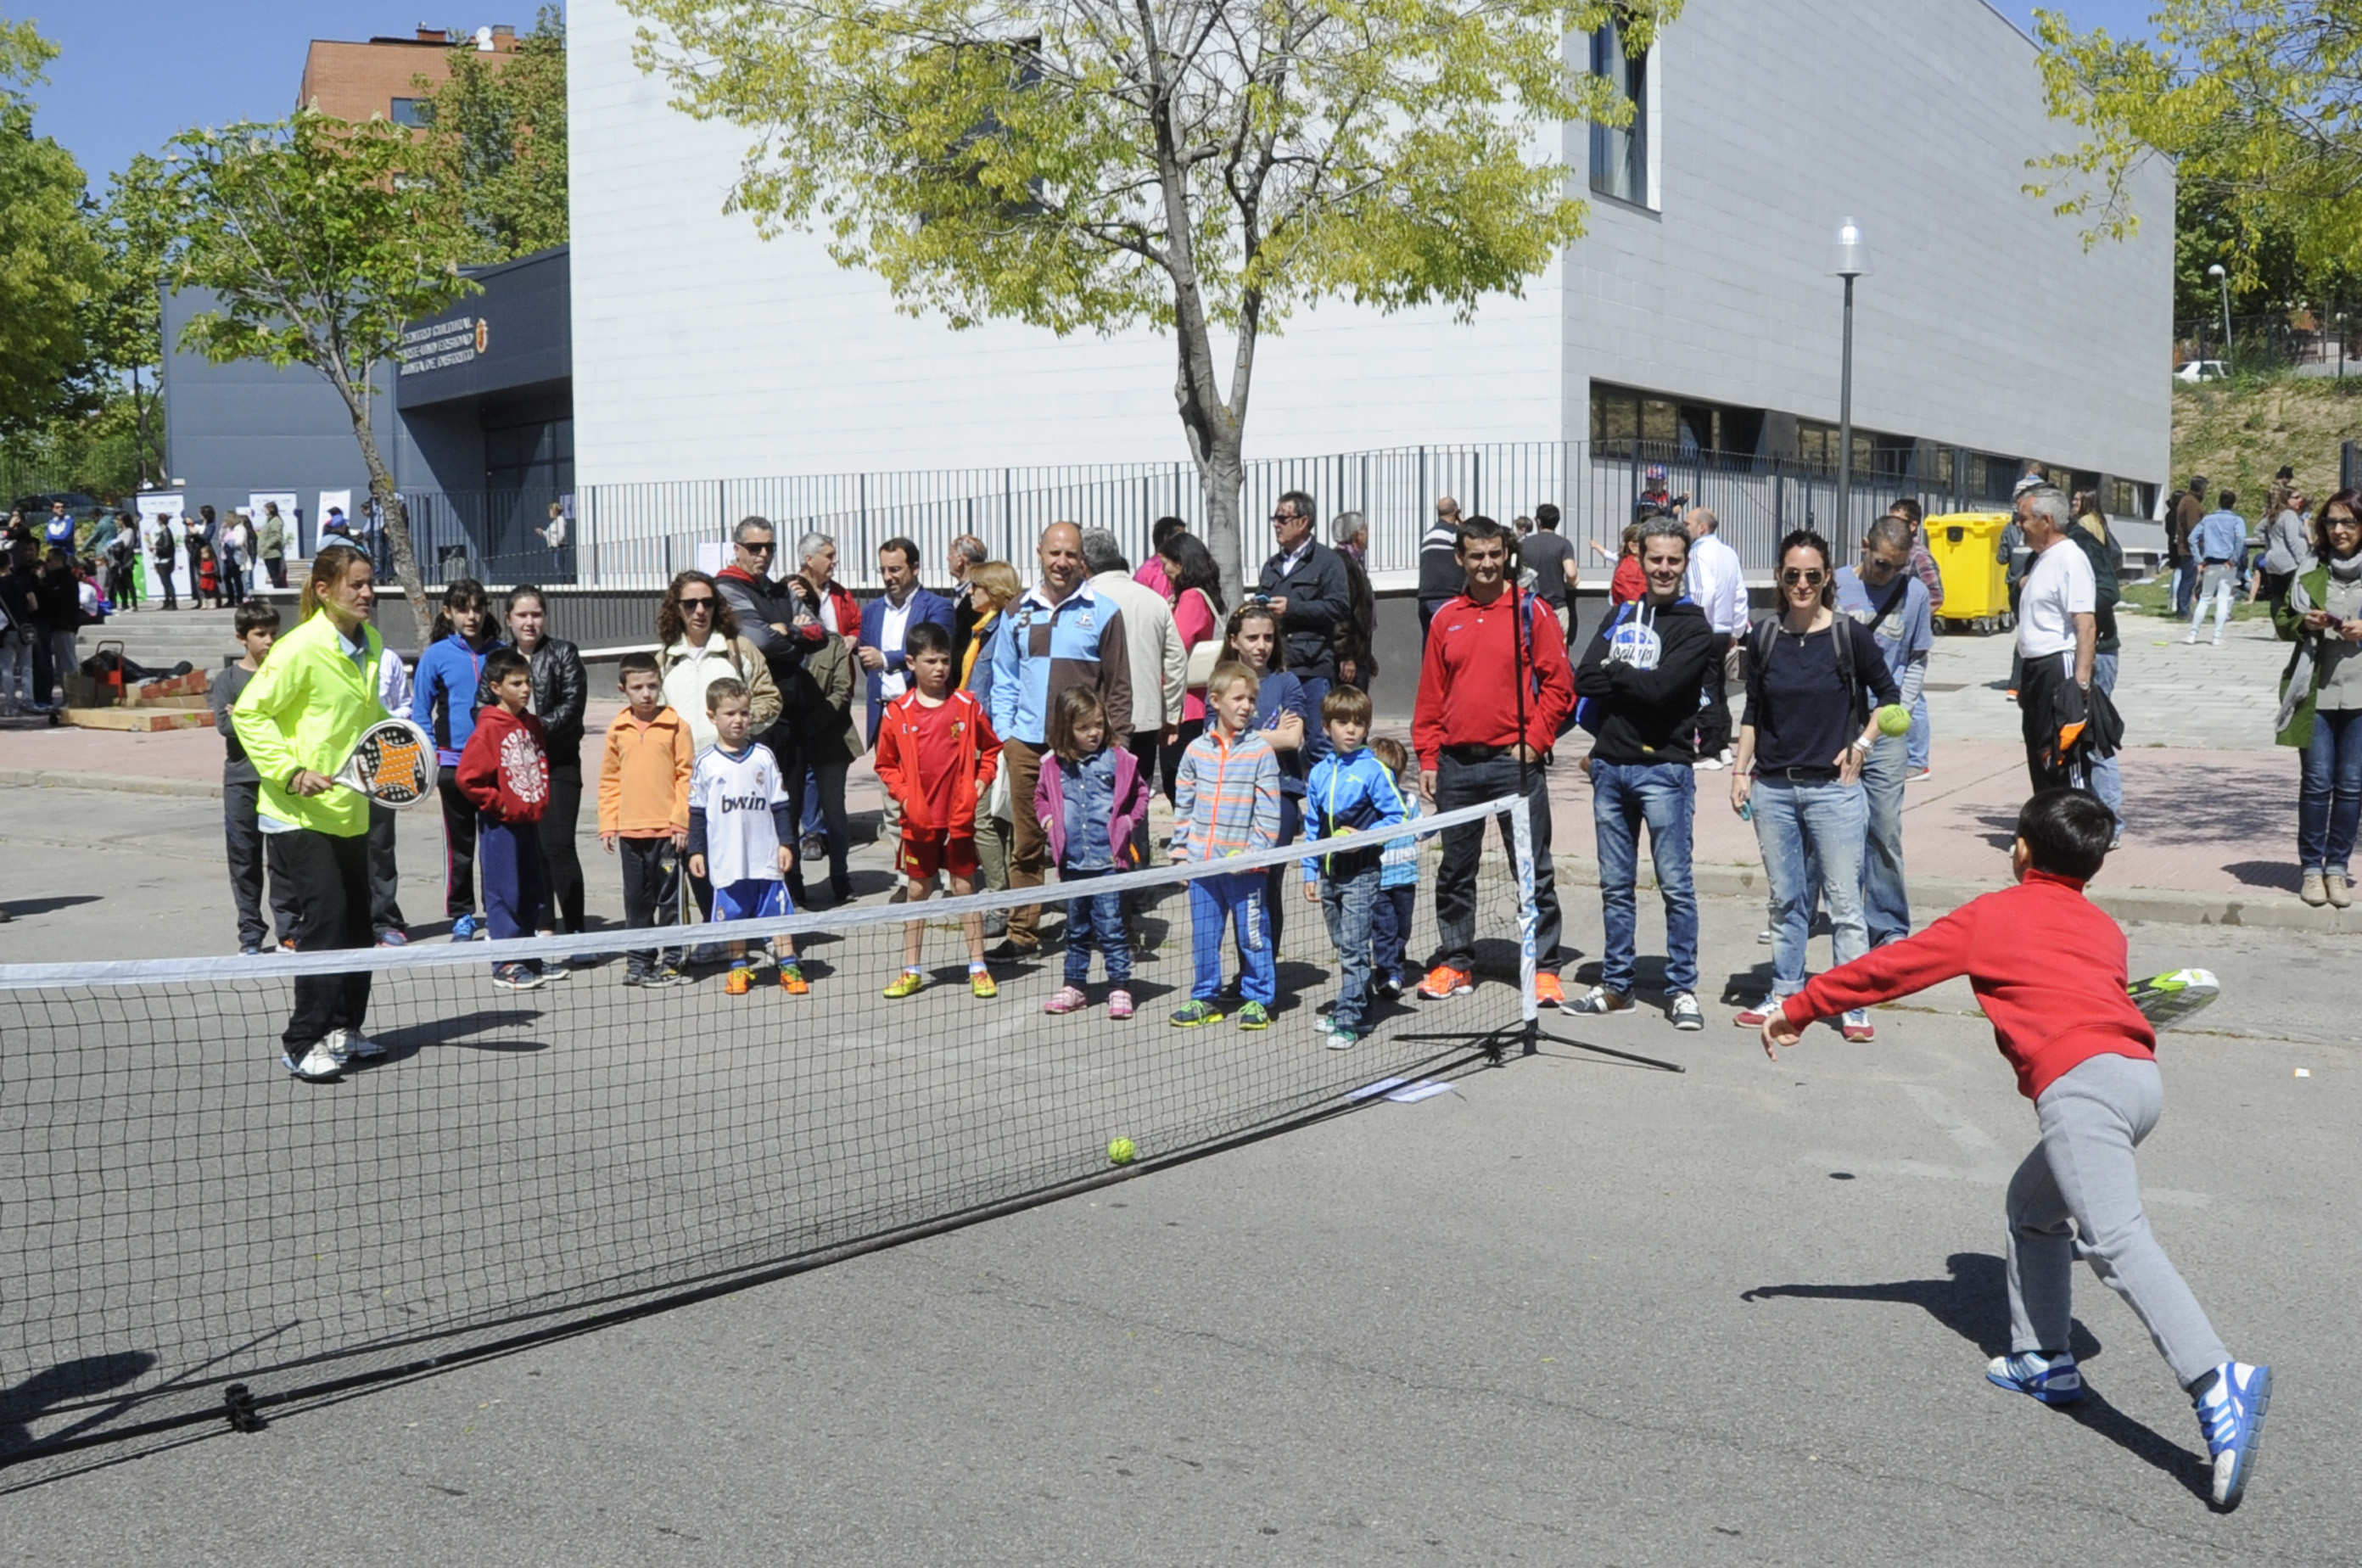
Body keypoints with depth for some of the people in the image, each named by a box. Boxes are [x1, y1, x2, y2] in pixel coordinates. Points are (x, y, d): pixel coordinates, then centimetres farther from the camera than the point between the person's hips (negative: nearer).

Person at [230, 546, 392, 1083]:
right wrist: (290, 771, -22)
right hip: (302, 814, -8)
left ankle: (343, 1029, 24)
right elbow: (249, 713, -14)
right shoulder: (300, 649, -15)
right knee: (325, 924, -9)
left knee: (356, 926, 12)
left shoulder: (372, 644, 9)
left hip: (351, 811, 8)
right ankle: (302, 1043, 0)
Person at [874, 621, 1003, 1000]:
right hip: (918, 818, 1)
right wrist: (902, 794, -5)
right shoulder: (897, 713, -1)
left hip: (959, 815, -1)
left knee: (965, 887, 4)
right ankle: (912, 971, 17)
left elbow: (991, 748, 11)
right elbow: (886, 764, 8)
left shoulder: (967, 706, 0)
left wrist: (982, 781, -3)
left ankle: (978, 968, 11)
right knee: (917, 890, 9)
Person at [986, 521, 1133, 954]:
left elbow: (1118, 685, 3)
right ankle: (1022, 931, 12)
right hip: (1026, 744, 3)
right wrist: (1004, 730, 8)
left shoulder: (1102, 612, 2)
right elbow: (1004, 678, 19)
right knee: (1026, 843, 5)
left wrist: (1115, 743, -3)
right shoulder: (1017, 612, 12)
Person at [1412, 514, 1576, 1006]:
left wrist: (1533, 742, -9)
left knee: (1533, 870, 0)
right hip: (1456, 763, 4)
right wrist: (1427, 759, 7)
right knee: (1455, 870, 10)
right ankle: (1455, 963, 21)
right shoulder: (1446, 619, 10)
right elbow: (1430, 696, 12)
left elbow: (1559, 684, -2)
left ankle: (1544, 968, 7)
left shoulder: (1529, 611, 0)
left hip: (1515, 761, -4)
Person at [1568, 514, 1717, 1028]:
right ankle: (1617, 984, 21)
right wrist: (1633, 680, -11)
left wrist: (1613, 674, -4)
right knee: (1616, 885, 11)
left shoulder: (1694, 626, -3)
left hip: (1664, 767, -5)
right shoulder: (1620, 617, 14)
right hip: (1610, 764, 5)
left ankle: (1682, 989, 6)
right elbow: (1583, 679, 1)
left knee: (1676, 885, -2)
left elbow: (1661, 687, -17)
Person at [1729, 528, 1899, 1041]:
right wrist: (1740, 770, 8)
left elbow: (1888, 696, 6)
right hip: (1773, 788, 3)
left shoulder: (1850, 635, -4)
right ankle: (1785, 996, 24)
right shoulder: (1765, 637, 5)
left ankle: (1854, 1007, 5)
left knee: (1844, 902, -2)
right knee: (1785, 901, 13)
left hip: (1833, 787, -3)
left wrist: (1860, 745, -4)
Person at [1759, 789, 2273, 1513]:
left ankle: (2218, 1384, -36)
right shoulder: (2106, 929, 27)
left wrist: (1799, 1008, 26)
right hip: (2142, 1073, 7)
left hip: (2079, 1083, -7)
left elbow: (1893, 966, 17)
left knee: (2116, 1241, -19)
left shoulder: (1991, 916, 14)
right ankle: (2043, 1360, 27)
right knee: (2033, 1203, 25)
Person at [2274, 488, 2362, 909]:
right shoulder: (2311, 571, 8)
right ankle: (2311, 867, 10)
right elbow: (2281, 619, 14)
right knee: (2317, 782, 0)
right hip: (2317, 691, 1)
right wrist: (2304, 623, -6)